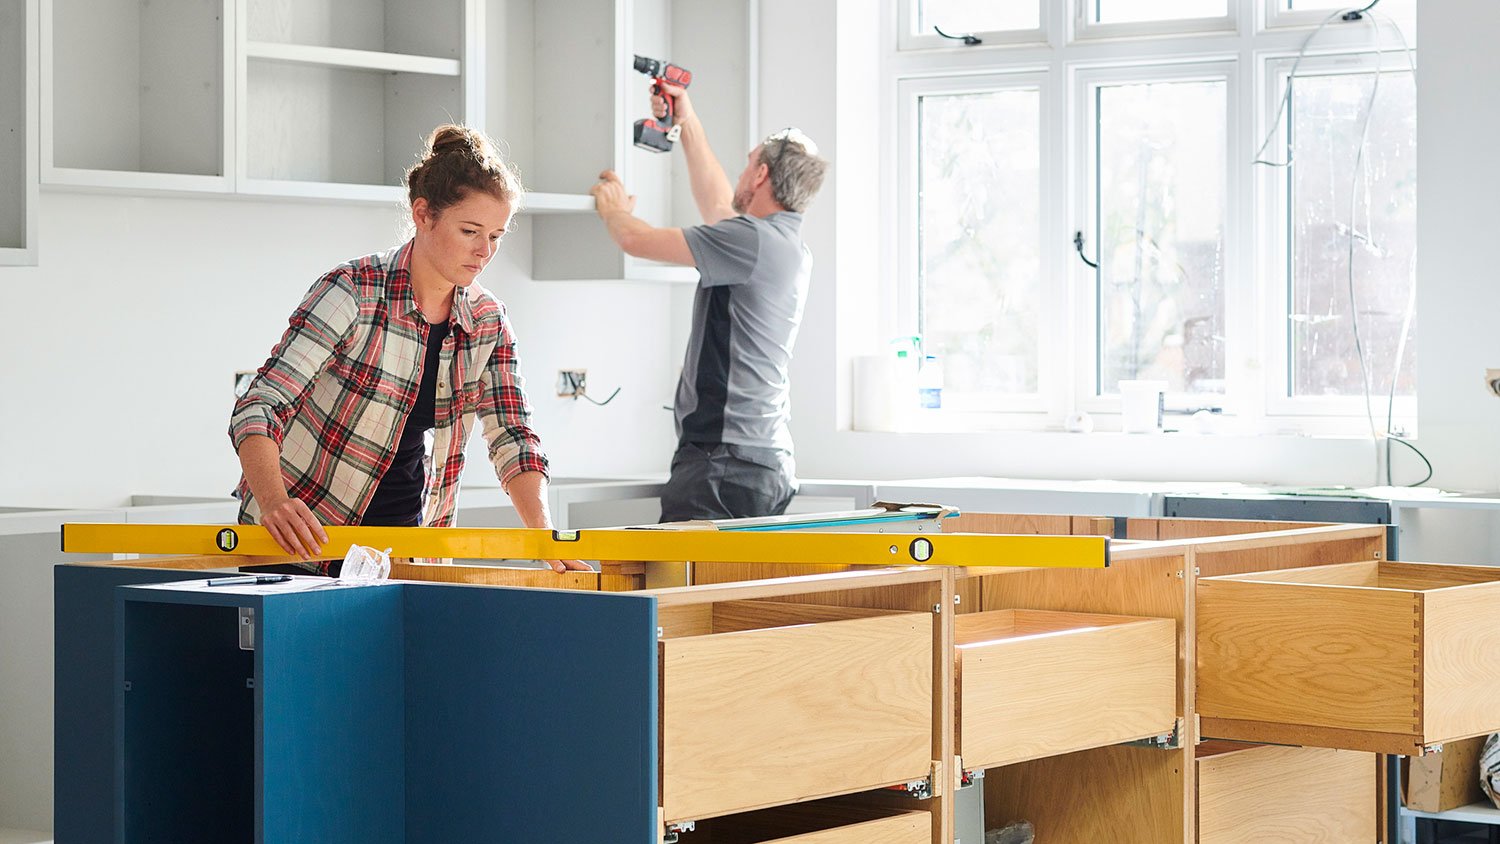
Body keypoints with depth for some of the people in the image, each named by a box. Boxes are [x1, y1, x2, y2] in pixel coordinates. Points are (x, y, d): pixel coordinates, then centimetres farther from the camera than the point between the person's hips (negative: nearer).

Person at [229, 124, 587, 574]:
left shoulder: (487, 321, 1)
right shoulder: (352, 292, -17)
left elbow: (512, 436, 2)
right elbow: (259, 407, -22)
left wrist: (545, 537, -15)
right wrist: (274, 501, -40)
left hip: (407, 544, 5)